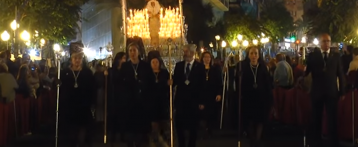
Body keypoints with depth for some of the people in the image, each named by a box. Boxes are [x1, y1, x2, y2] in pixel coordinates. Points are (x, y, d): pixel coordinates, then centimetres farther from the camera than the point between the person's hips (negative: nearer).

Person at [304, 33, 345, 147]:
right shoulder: (312, 56, 1)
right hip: (317, 92, 0)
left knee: (332, 120, 2)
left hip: (332, 92, 0)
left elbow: (340, 75, 4)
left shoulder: (336, 56, 3)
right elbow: (306, 72, -4)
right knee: (316, 119, 10)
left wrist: (342, 91, 2)